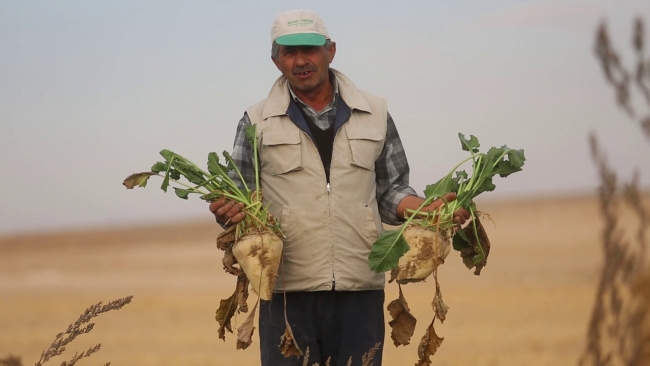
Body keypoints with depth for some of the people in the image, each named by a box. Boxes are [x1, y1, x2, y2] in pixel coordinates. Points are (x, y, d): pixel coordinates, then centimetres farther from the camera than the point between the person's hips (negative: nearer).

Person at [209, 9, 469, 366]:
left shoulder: (374, 114, 11)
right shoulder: (258, 122, 7)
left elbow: (390, 192, 16)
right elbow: (238, 201, 9)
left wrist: (428, 210, -2)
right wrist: (227, 212, -13)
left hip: (361, 290, 1)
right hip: (288, 293, -1)